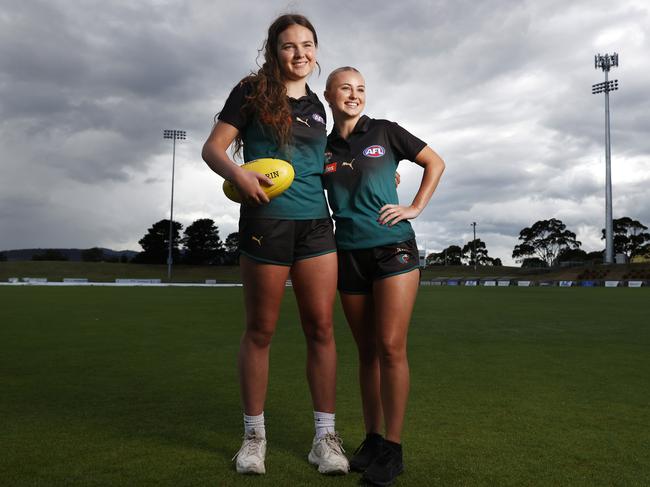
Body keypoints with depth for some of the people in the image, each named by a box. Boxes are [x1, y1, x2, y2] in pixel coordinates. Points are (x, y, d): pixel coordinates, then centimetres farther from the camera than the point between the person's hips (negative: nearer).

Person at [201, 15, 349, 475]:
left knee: (321, 327, 1)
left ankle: (325, 436, 11)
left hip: (316, 223, 5)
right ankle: (254, 435, 18)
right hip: (266, 222, -4)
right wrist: (238, 174, -22)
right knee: (260, 330, 3)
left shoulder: (316, 107, 17)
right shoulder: (252, 91, 3)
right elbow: (213, 148, -2)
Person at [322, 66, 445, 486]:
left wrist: (416, 208, 0)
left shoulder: (385, 132, 4)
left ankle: (393, 448, 0)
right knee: (367, 352, 8)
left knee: (391, 347, -10)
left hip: (394, 249, -3)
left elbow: (435, 163, 10)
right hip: (350, 256, 3)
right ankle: (372, 439, 18)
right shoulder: (323, 149, 10)